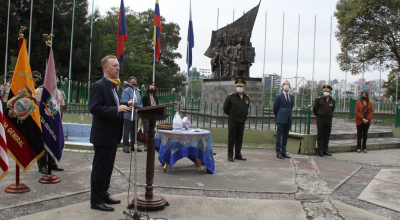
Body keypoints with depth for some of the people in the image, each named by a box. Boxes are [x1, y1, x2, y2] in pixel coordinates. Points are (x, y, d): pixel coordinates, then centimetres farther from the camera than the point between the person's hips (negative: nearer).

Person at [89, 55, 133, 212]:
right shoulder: (99, 85, -15)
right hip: (103, 135, -9)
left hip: (112, 135, 9)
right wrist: (117, 109, -26)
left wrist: (125, 105, 6)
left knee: (108, 167, 18)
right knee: (100, 168, 1)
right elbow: (94, 108, -23)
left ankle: (103, 194, 30)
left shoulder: (112, 86, 15)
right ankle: (96, 201, 12)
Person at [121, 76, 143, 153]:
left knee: (134, 132, 11)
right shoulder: (126, 91, -4)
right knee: (126, 132, -2)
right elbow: (125, 102, -14)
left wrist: (140, 106, -6)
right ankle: (125, 146, 4)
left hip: (136, 115, 7)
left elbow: (140, 102, 15)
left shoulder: (137, 92, 19)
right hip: (128, 115, -7)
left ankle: (133, 146, 19)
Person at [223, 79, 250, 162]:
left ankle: (238, 154, 21)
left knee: (239, 139, 10)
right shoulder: (230, 97, -6)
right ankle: (230, 155, 7)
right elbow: (225, 108, 2)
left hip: (242, 121, 4)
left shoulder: (247, 98, 8)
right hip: (232, 121, -4)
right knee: (231, 138, -1)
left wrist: (244, 116, 15)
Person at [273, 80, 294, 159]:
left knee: (285, 136, 9)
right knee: (279, 136, -2)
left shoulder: (292, 97, 12)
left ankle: (283, 152, 16)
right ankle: (278, 152, 3)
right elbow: (275, 108, 3)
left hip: (288, 119, 5)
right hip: (281, 120, -5)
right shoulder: (278, 96, -4)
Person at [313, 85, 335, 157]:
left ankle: (325, 150, 16)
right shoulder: (319, 99, -2)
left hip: (329, 120, 4)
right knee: (320, 136, -1)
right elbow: (314, 109, 5)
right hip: (320, 119, -4)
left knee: (327, 136, 7)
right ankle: (320, 151, 5)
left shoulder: (332, 101, 9)